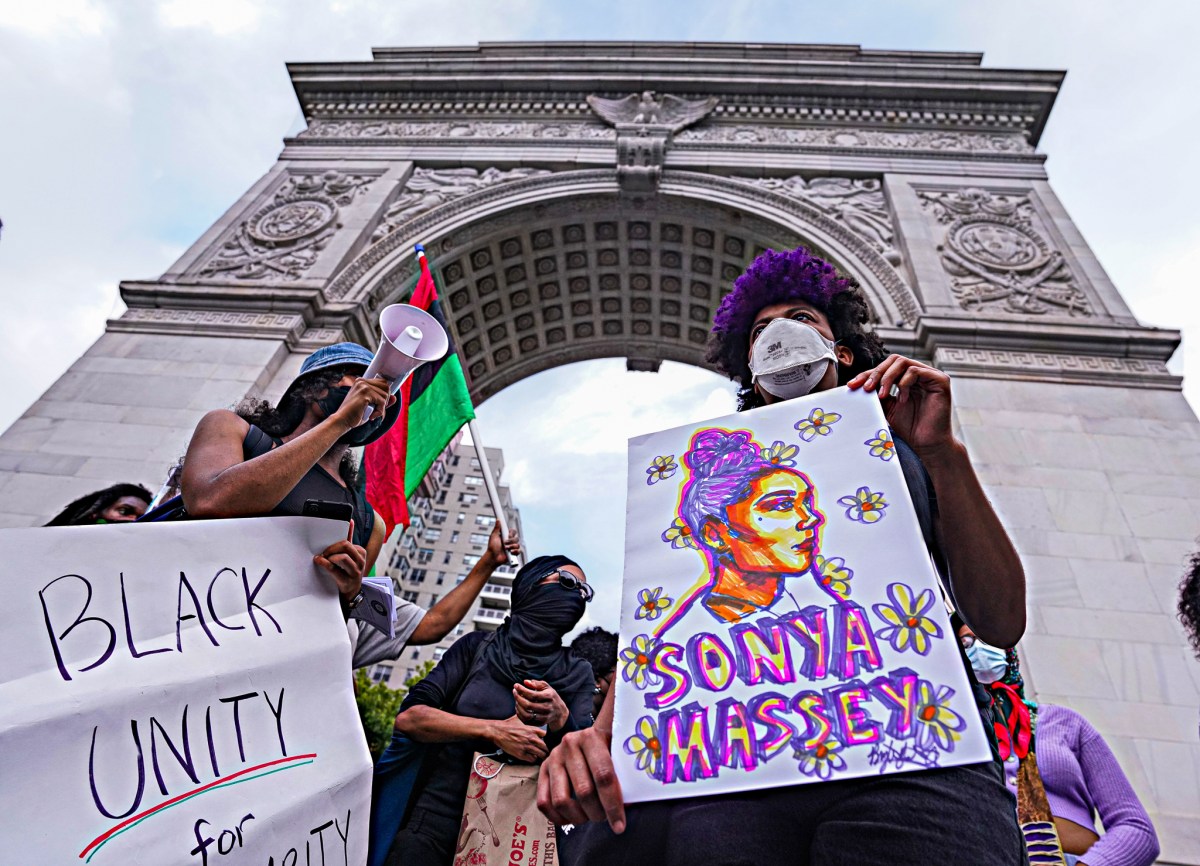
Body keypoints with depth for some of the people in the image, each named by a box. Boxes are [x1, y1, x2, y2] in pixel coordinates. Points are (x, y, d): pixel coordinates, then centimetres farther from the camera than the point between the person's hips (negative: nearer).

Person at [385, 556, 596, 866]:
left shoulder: (576, 672, 3)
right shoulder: (478, 646, 0)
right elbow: (408, 717, -8)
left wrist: (559, 717, -23)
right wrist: (493, 730, -18)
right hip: (442, 811, -1)